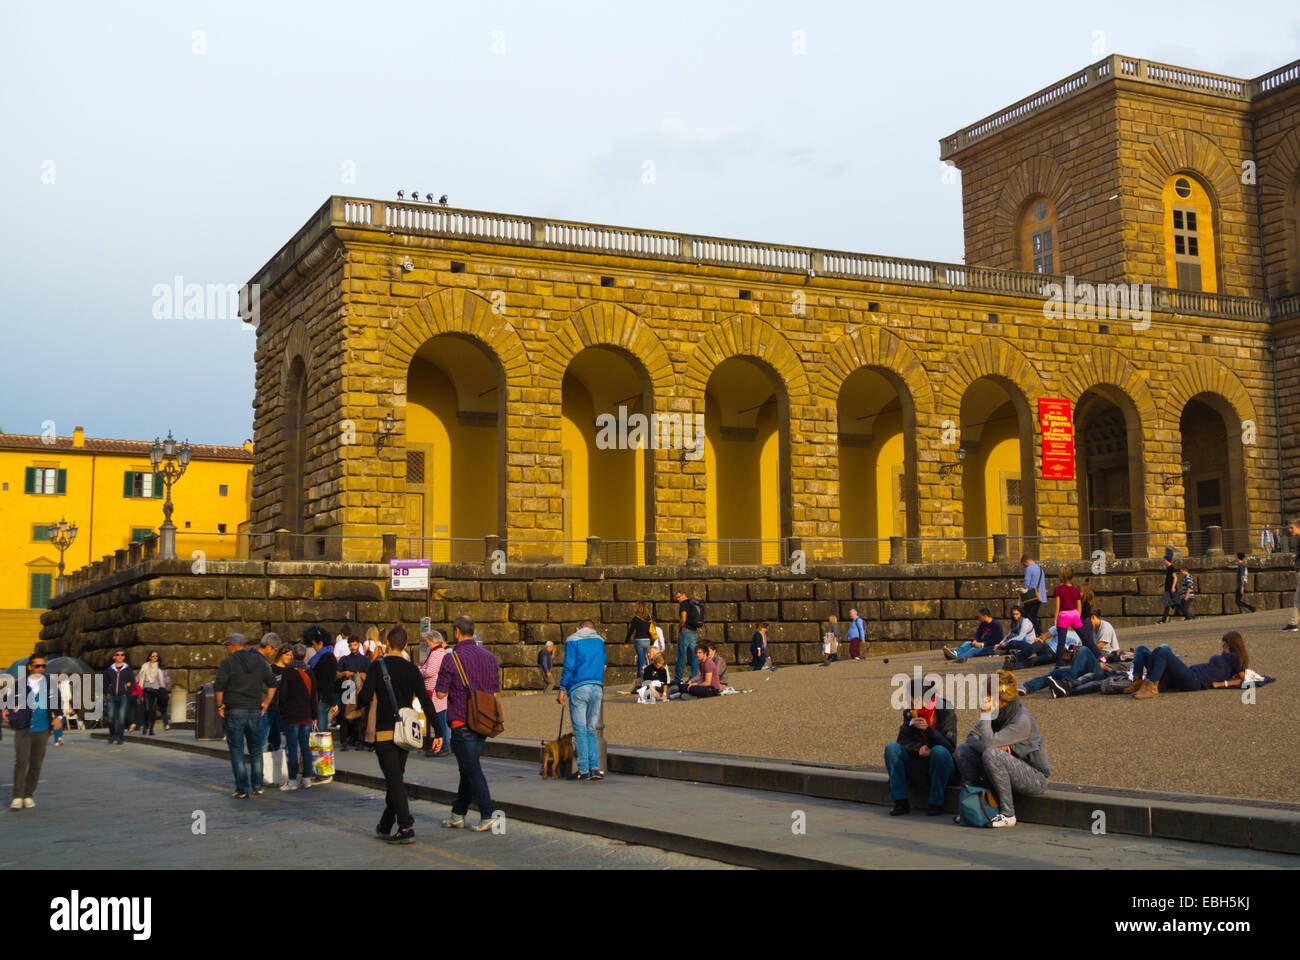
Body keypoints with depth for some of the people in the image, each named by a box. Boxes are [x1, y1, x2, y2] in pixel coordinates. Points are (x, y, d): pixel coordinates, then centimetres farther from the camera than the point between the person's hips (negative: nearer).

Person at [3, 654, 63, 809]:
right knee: (21, 762, -9)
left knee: (36, 764, 7)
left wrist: (58, 717, -4)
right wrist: (5, 712, -11)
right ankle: (17, 797, -5)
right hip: (23, 729, -2)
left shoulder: (49, 683, 7)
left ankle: (28, 795, 19)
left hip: (42, 729, 2)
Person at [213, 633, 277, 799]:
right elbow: (272, 683, 9)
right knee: (256, 750, 13)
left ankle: (242, 789, -2)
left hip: (234, 711, -4)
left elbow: (219, 686, -14)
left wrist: (219, 705, -3)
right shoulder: (259, 661, 9)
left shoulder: (228, 662, -5)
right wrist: (266, 703, 13)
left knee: (236, 751, 1)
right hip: (255, 711, 4)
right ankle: (257, 786, 14)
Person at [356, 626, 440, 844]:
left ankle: (406, 827, -16)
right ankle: (386, 826, 26)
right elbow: (426, 701, -1)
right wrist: (438, 733, -1)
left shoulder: (377, 667, -7)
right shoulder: (412, 669, 3)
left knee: (394, 779, -6)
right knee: (396, 778, 17)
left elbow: (365, 697, -15)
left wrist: (359, 700, 10)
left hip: (384, 731, -4)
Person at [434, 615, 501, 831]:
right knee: (468, 768, 15)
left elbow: (440, 693, -7)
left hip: (462, 723, -6)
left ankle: (489, 815, -8)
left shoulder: (452, 658, -11)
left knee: (472, 769, -3)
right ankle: (458, 815, 21)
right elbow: (495, 692, 11)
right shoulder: (489, 657, 7)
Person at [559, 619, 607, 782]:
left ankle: (583, 770, -4)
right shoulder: (600, 641, 16)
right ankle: (595, 768, 2)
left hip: (578, 688, -4)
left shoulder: (572, 641, 1)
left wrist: (562, 690, -5)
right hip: (597, 688, 4)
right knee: (590, 730, 11)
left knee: (580, 730, -1)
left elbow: (569, 667, -8)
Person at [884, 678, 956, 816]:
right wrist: (918, 748, -24)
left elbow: (950, 746, -16)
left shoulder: (946, 713, -9)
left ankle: (936, 803, -20)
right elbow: (903, 740, -3)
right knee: (891, 747, -18)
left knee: (939, 751, -35)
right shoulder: (910, 713, 3)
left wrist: (928, 729, -29)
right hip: (917, 768, 4)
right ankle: (900, 802, -19)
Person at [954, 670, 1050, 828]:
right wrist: (997, 747, -18)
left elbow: (988, 742, -29)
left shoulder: (1022, 719, -22)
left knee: (991, 755, -33)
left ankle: (1007, 815, -24)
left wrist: (985, 714, -21)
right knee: (962, 750, -3)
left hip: (1035, 778, -8)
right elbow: (971, 739, 0)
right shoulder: (996, 713, 2)